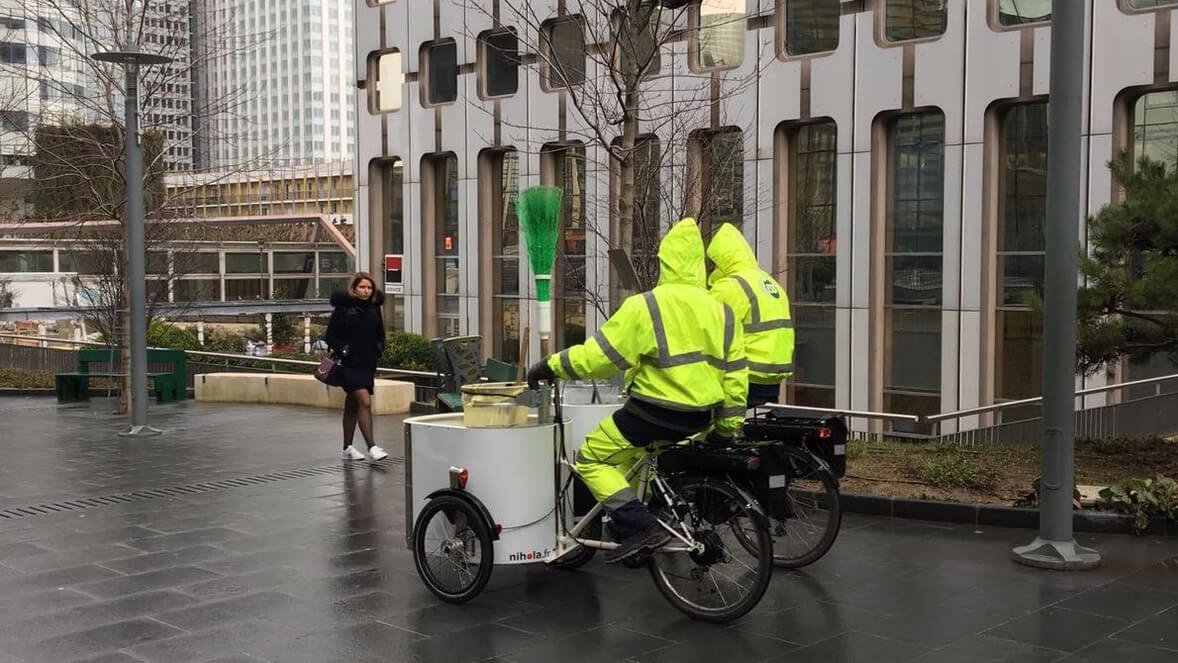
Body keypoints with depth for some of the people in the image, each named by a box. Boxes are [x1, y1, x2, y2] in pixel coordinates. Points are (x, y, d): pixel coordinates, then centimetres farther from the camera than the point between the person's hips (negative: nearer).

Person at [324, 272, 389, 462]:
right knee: (365, 402, -17)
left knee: (352, 406, 15)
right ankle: (371, 446, -17)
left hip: (368, 364, 6)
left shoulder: (374, 308, 8)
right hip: (349, 363, -6)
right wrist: (341, 349, -16)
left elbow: (380, 335, 21)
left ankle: (347, 448, 22)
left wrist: (379, 349, 6)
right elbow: (329, 336, -3)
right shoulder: (343, 308, -6)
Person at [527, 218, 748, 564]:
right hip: (701, 417, 8)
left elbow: (601, 354, -17)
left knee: (592, 459, 5)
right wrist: (729, 424, 18)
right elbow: (735, 374, 8)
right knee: (631, 453, 30)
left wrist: (551, 366, -6)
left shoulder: (646, 306, -14)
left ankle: (641, 527, -8)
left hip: (655, 411, -7)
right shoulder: (721, 311, 6)